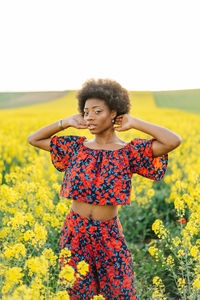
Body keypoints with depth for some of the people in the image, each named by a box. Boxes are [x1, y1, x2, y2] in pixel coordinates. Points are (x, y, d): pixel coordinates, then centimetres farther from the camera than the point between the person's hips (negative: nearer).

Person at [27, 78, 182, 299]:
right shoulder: (76, 146, 1)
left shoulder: (129, 151, -8)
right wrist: (66, 122, -1)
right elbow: (32, 139, 8)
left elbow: (174, 141, -22)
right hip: (75, 232, 2)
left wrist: (134, 123, -12)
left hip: (108, 235, -2)